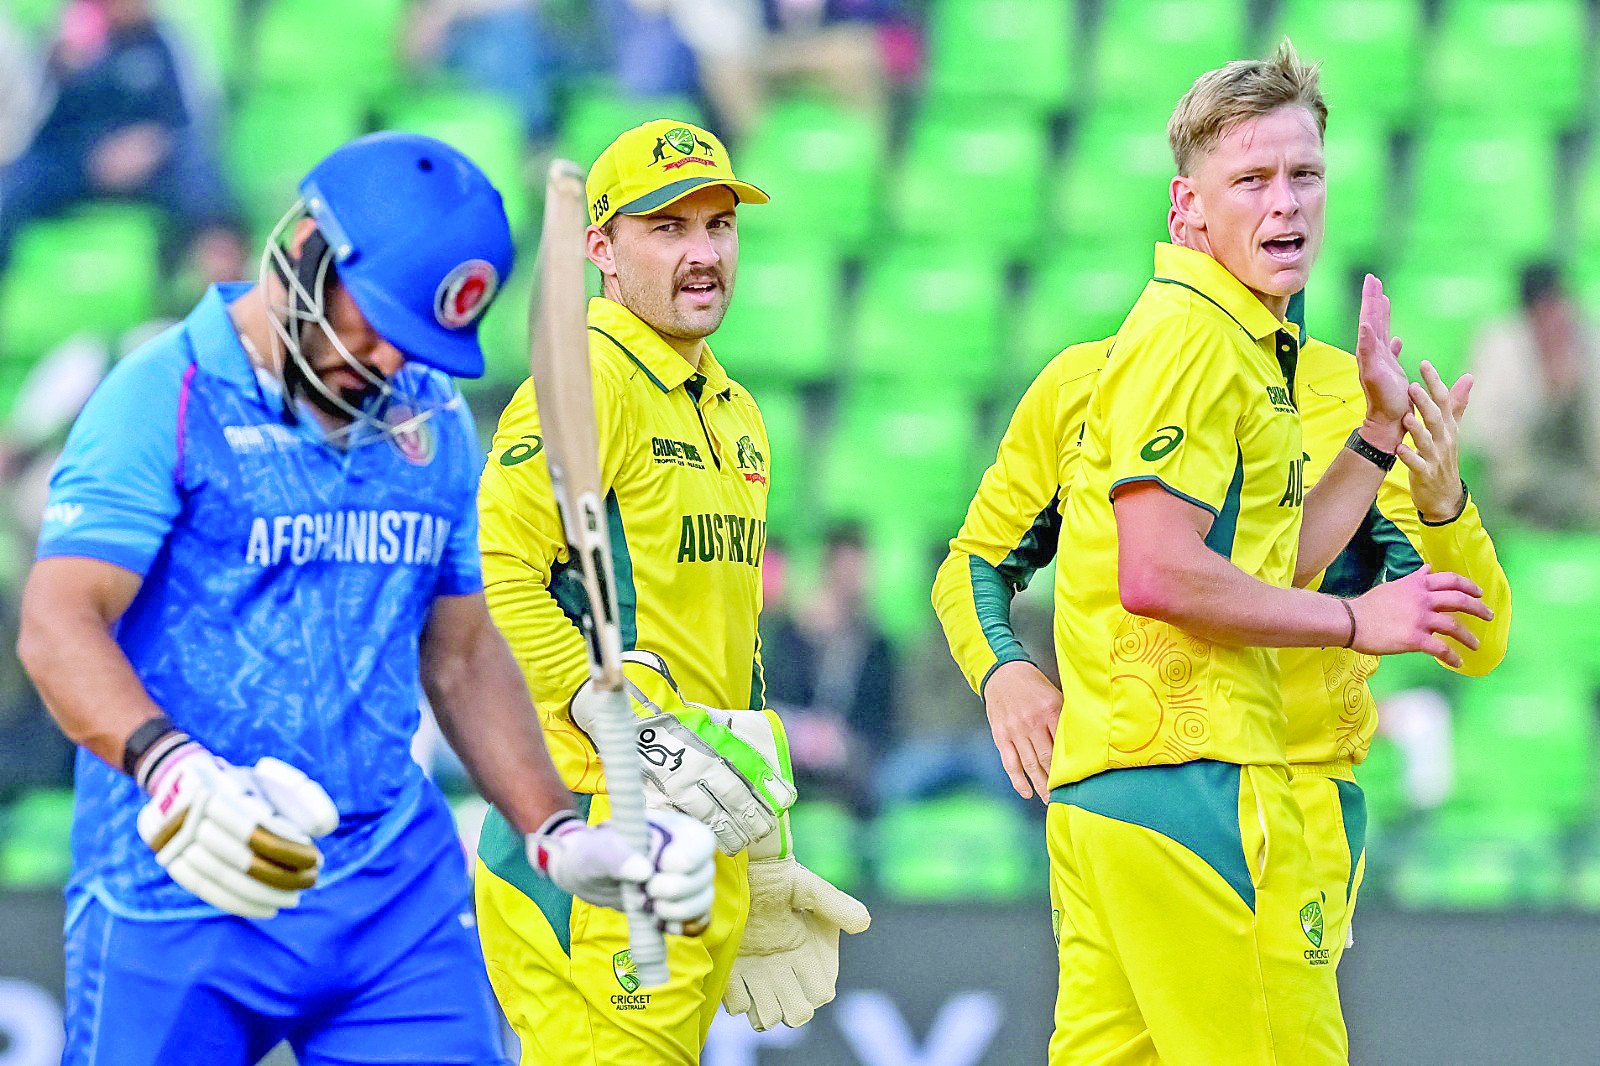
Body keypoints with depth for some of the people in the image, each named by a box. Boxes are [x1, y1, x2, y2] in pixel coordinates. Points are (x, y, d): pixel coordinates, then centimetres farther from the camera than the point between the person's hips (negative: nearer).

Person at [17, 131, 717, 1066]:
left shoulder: (433, 423, 13)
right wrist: (170, 770, -34)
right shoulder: (168, 398, -6)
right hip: (180, 905, -5)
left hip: (398, 896, 5)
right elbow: (59, 625, -17)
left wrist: (557, 834, 13)